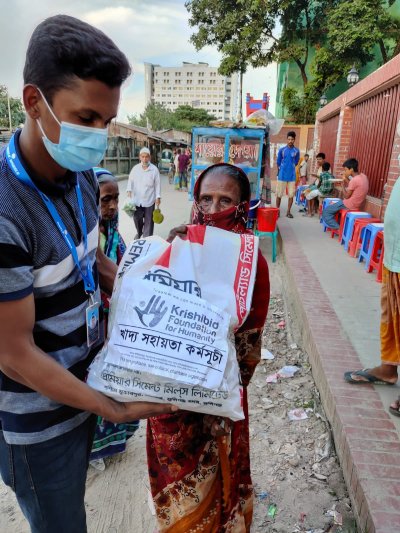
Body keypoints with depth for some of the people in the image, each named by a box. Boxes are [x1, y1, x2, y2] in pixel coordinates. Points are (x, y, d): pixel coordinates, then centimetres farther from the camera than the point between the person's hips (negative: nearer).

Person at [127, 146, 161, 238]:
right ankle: (139, 232, 42)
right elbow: (130, 180, 5)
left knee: (148, 221, 5)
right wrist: (129, 190, -12)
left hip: (149, 200, -2)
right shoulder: (135, 168, 1)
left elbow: (157, 184, -4)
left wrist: (158, 197, -7)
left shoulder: (154, 169, -6)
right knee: (137, 218, 15)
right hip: (137, 199, 3)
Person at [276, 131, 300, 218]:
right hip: (282, 175, -1)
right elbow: (278, 162, 9)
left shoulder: (296, 151, 2)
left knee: (291, 195, 0)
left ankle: (288, 212, 9)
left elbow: (296, 162, 15)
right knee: (279, 194, 2)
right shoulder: (282, 150, 0)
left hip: (292, 176, 1)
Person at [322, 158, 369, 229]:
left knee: (326, 212, -2)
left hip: (349, 205, -10)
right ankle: (339, 223, 25)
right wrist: (347, 179, 6)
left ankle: (338, 228, -5)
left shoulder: (354, 180, -25)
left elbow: (346, 196, -19)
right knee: (332, 204, 30)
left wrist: (343, 185, -7)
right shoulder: (363, 176, 3)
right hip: (357, 204, 10)